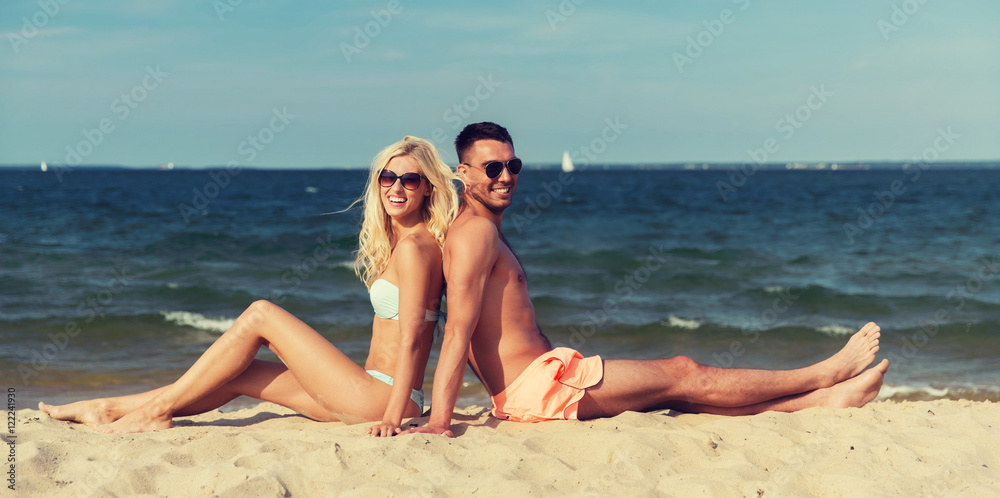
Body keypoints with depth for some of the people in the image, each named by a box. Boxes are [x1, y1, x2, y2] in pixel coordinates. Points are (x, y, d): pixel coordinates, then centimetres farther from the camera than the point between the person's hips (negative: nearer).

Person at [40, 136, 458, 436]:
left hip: (379, 396, -9)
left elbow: (411, 335, -19)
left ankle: (158, 409, -2)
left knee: (260, 315, -7)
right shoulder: (397, 242, 17)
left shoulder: (414, 246, -13)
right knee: (241, 374, 11)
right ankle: (108, 409, 16)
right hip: (374, 395, 9)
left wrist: (393, 416, -23)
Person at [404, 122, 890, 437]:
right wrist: (438, 422, -28)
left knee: (679, 382, 8)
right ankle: (826, 376, 10)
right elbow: (459, 327, -22)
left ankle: (822, 398, 9)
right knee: (685, 376, -1)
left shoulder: (488, 231, 19)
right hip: (541, 385, -10)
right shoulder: (476, 232, -13)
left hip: (531, 386, 10)